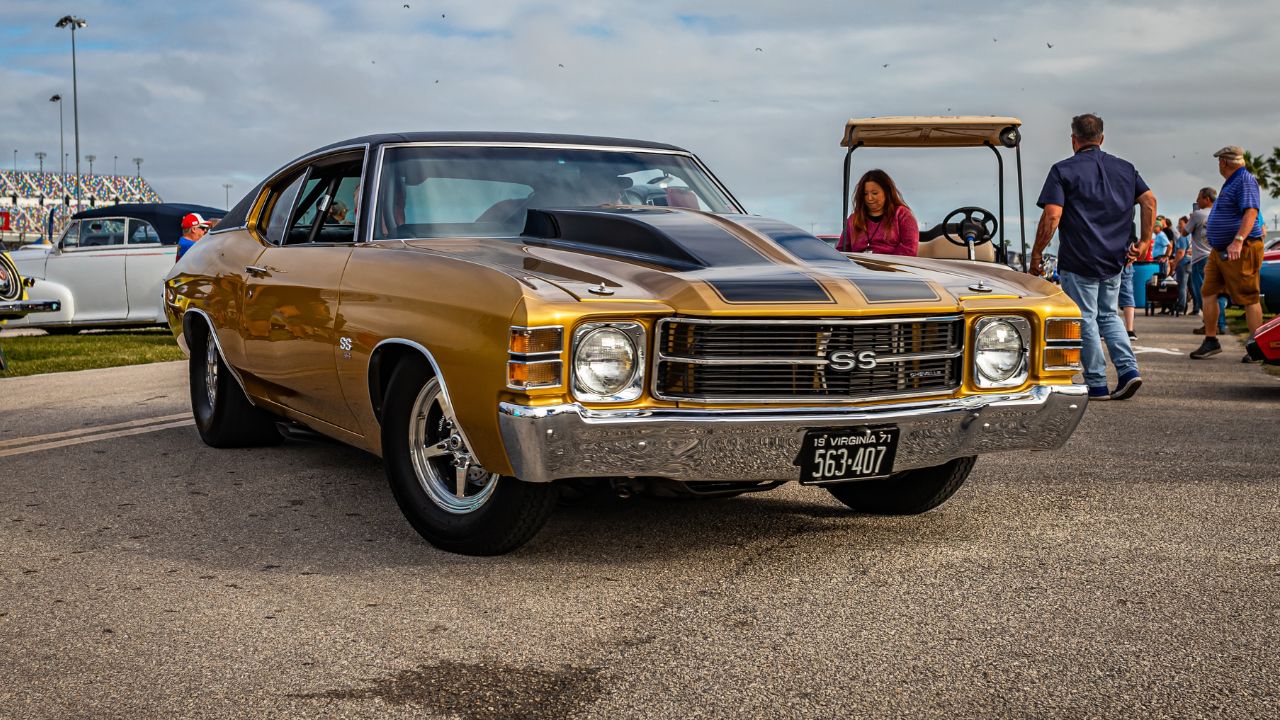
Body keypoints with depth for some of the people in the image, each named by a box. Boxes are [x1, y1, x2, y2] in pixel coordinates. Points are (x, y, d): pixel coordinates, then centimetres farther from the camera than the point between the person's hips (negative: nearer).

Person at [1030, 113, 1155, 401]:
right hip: (1114, 260, 5)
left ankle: (1097, 385, 4)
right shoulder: (1125, 168, 10)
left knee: (1085, 320, 2)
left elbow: (1052, 216, -14)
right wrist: (1144, 241, 8)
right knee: (1108, 315, 19)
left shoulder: (1063, 170, -6)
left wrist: (1037, 253, -7)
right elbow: (1149, 200, 3)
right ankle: (1129, 369, 3)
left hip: (1078, 261, -5)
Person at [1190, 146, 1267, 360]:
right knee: (1208, 292, 5)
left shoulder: (1245, 180, -12)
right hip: (1220, 250, 10)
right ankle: (1211, 341, 11)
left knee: (1249, 298, -6)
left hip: (1241, 251, -10)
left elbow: (1251, 212, -24)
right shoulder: (1230, 183, 19)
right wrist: (1212, 231, 40)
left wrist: (1238, 241, -35)